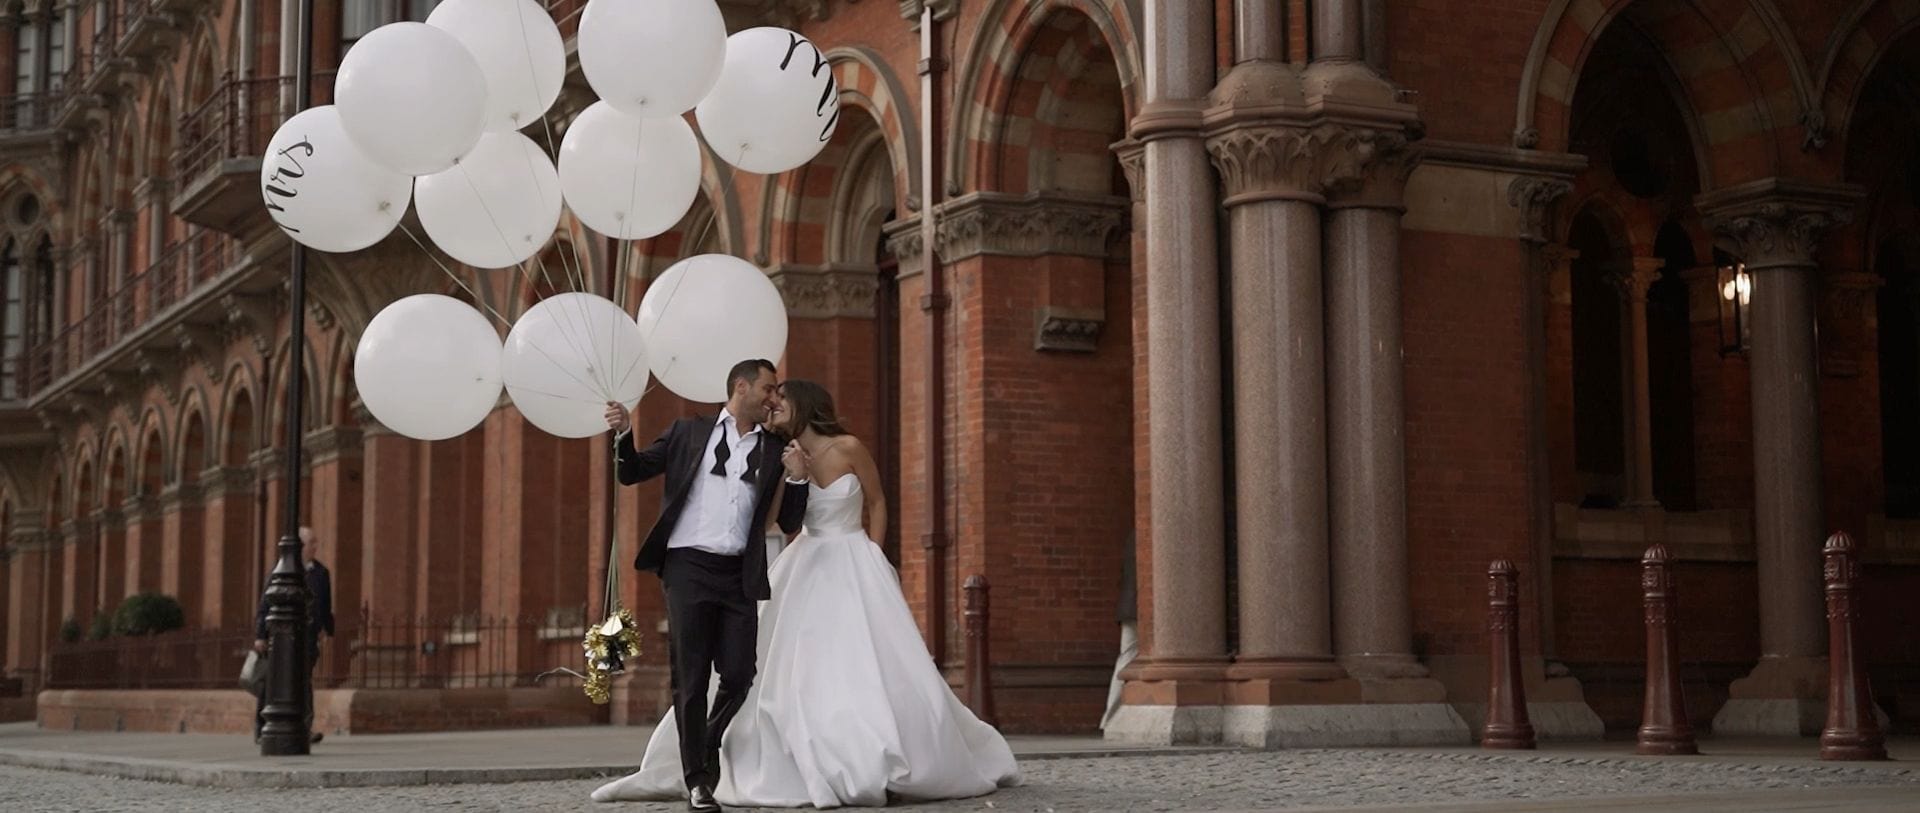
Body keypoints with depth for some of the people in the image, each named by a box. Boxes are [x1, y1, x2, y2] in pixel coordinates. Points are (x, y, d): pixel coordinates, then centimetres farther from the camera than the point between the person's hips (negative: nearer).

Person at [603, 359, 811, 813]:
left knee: (739, 675, -1)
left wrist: (796, 477, -5)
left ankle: (709, 751, 27)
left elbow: (790, 523, 12)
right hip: (688, 567, -2)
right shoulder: (689, 432, 10)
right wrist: (623, 434, -8)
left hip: (739, 576, 2)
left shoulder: (774, 450, 14)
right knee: (690, 678, -2)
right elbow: (631, 473, 11)